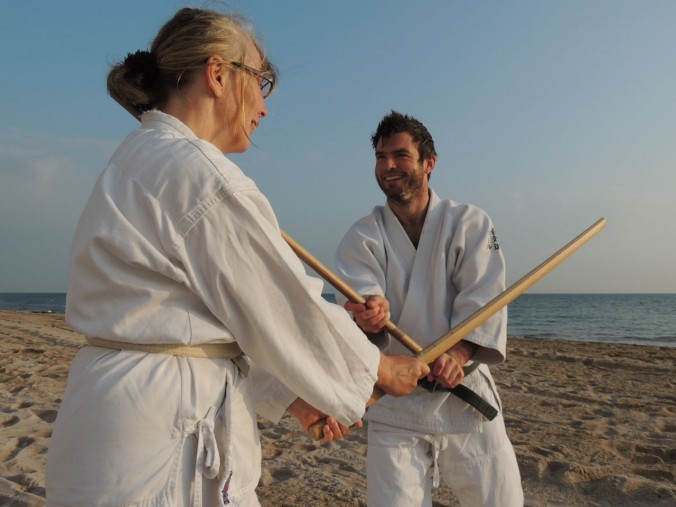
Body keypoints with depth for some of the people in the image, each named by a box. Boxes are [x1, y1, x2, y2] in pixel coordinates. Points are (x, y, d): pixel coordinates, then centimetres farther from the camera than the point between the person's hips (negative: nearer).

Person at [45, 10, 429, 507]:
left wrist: (289, 394, 11)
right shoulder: (202, 172, -19)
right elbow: (291, 312, -15)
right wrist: (383, 368, 3)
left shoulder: (135, 164, 11)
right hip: (164, 436, -9)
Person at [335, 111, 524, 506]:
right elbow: (362, 305, -14)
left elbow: (484, 299, -11)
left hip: (465, 393, 1)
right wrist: (369, 316, -37)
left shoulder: (469, 224, -2)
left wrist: (459, 352, -27)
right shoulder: (362, 238, -1)